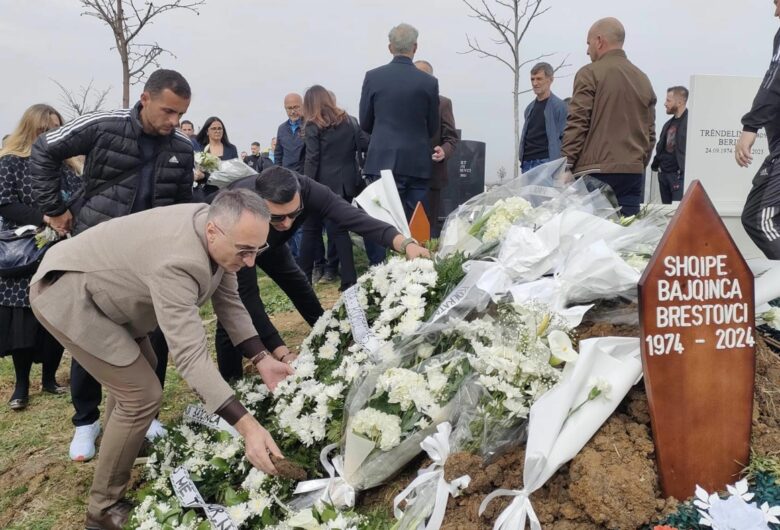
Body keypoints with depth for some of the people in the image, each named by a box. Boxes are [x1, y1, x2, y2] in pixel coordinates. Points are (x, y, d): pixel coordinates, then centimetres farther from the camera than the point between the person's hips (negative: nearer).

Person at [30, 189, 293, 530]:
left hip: (98, 284, 9)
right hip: (65, 294, -9)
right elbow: (190, 354, -42)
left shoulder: (219, 238, -10)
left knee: (135, 371, 23)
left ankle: (117, 446, 48)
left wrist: (261, 360, -9)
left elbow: (228, 301, 1)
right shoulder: (176, 263, -38)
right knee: (142, 395, -10)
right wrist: (247, 427, -46)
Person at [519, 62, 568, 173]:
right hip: (527, 163, 7)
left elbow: (565, 139, -7)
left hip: (546, 163, -7)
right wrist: (522, 159, 15)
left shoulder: (560, 106, -2)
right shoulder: (529, 108, 19)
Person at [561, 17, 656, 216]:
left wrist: (566, 166, -8)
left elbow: (577, 124, -9)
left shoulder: (590, 74, -1)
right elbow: (650, 133, 15)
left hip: (595, 172, -5)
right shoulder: (643, 79, 17)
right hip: (634, 172, 6)